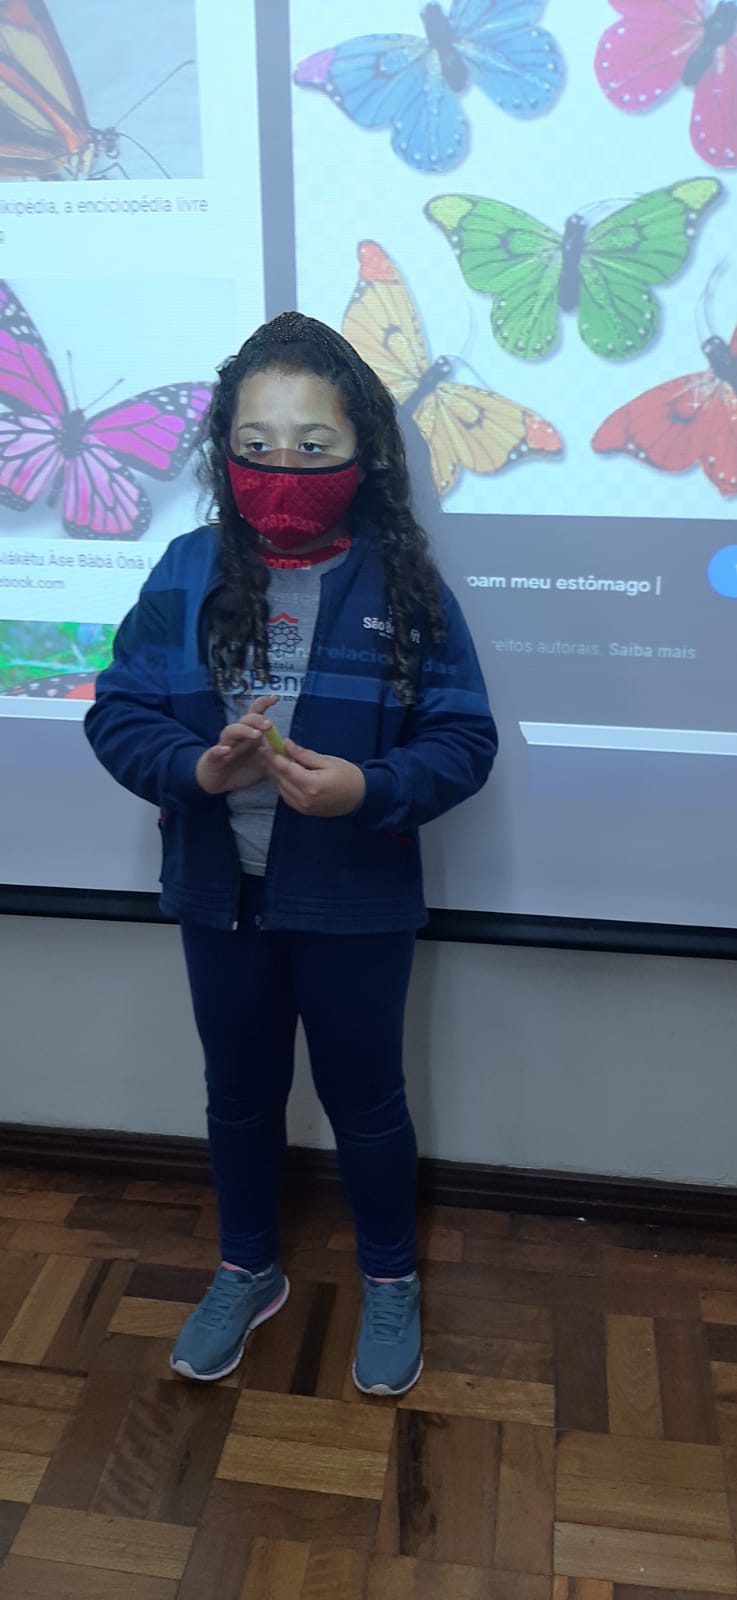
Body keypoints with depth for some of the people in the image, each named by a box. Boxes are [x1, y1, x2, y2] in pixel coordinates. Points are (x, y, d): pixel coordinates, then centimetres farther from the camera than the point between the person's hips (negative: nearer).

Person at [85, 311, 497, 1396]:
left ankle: (390, 1283, 43)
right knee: (239, 1093, 21)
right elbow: (117, 715, -5)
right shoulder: (188, 573, -6)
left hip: (356, 901, -2)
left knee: (365, 1102, 15)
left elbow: (463, 739, -10)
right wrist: (200, 767, -23)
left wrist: (367, 787, -27)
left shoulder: (404, 584, -11)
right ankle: (247, 1272, 47)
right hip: (221, 895, 3)